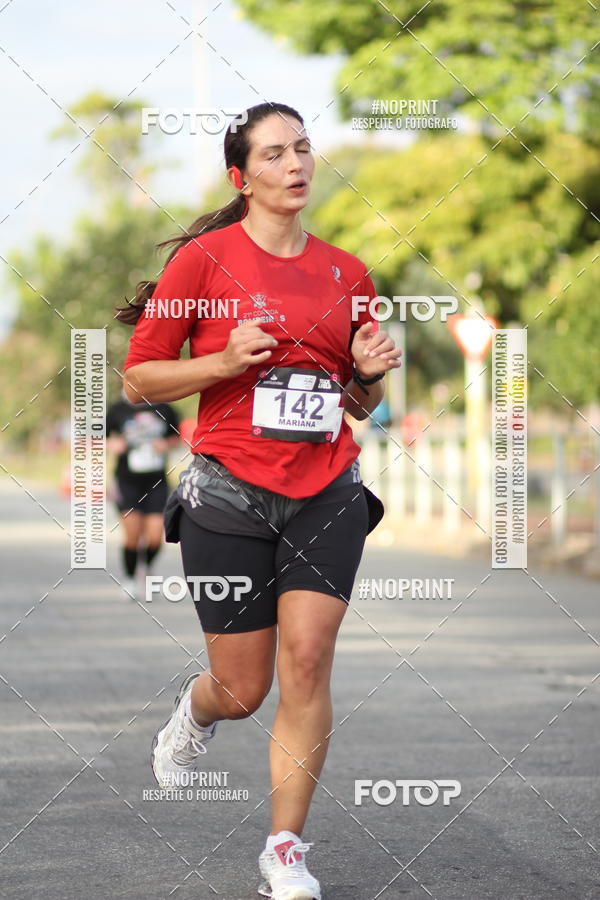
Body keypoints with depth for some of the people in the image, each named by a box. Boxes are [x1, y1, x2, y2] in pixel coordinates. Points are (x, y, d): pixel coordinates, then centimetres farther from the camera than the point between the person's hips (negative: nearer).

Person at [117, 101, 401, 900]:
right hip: (230, 494, -3)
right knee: (243, 691, 4)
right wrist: (227, 360, -14)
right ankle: (194, 712, 43)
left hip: (327, 493, 3)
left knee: (307, 661, -11)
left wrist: (370, 372, -1)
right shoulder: (205, 258, -3)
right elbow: (139, 378, 0)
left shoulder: (346, 272, 10)